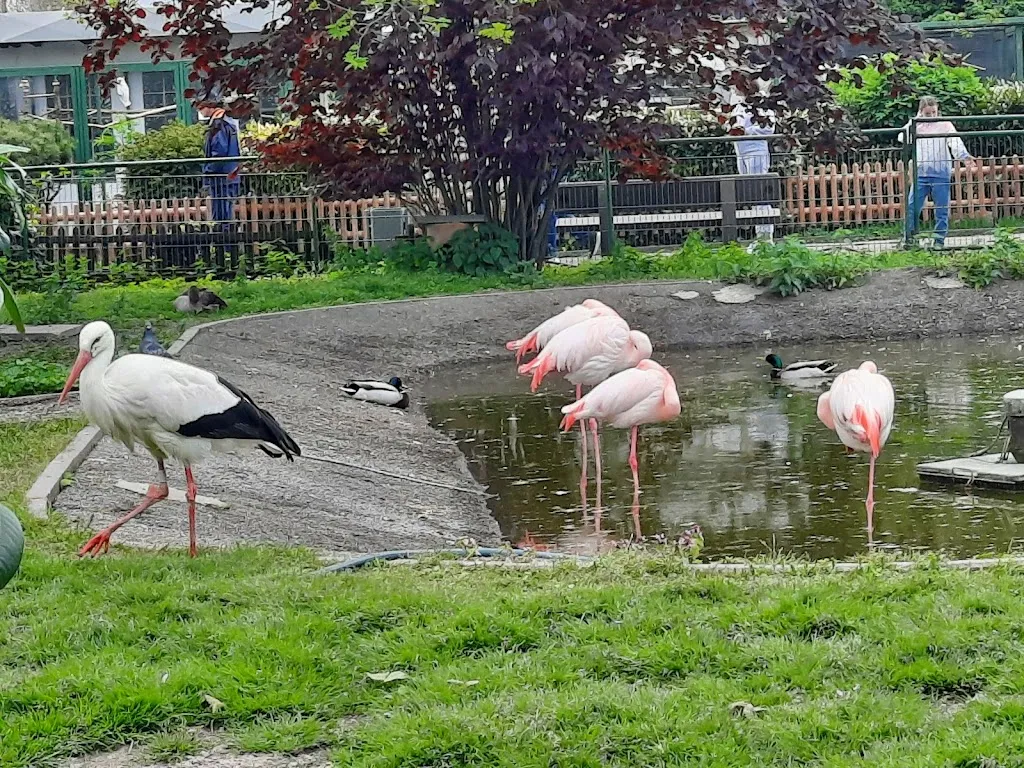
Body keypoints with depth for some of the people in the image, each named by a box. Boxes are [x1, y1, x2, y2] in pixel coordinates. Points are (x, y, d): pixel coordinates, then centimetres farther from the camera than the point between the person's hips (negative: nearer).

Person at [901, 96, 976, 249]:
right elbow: (903, 137, -4)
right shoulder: (917, 126, 10)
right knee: (912, 207, -2)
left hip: (941, 174, -2)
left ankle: (940, 240, 10)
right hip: (920, 173, 2)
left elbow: (955, 143, -14)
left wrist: (964, 155, -32)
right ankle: (909, 238, 6)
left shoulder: (945, 125, 0)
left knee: (942, 209, 2)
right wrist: (915, 120, -10)